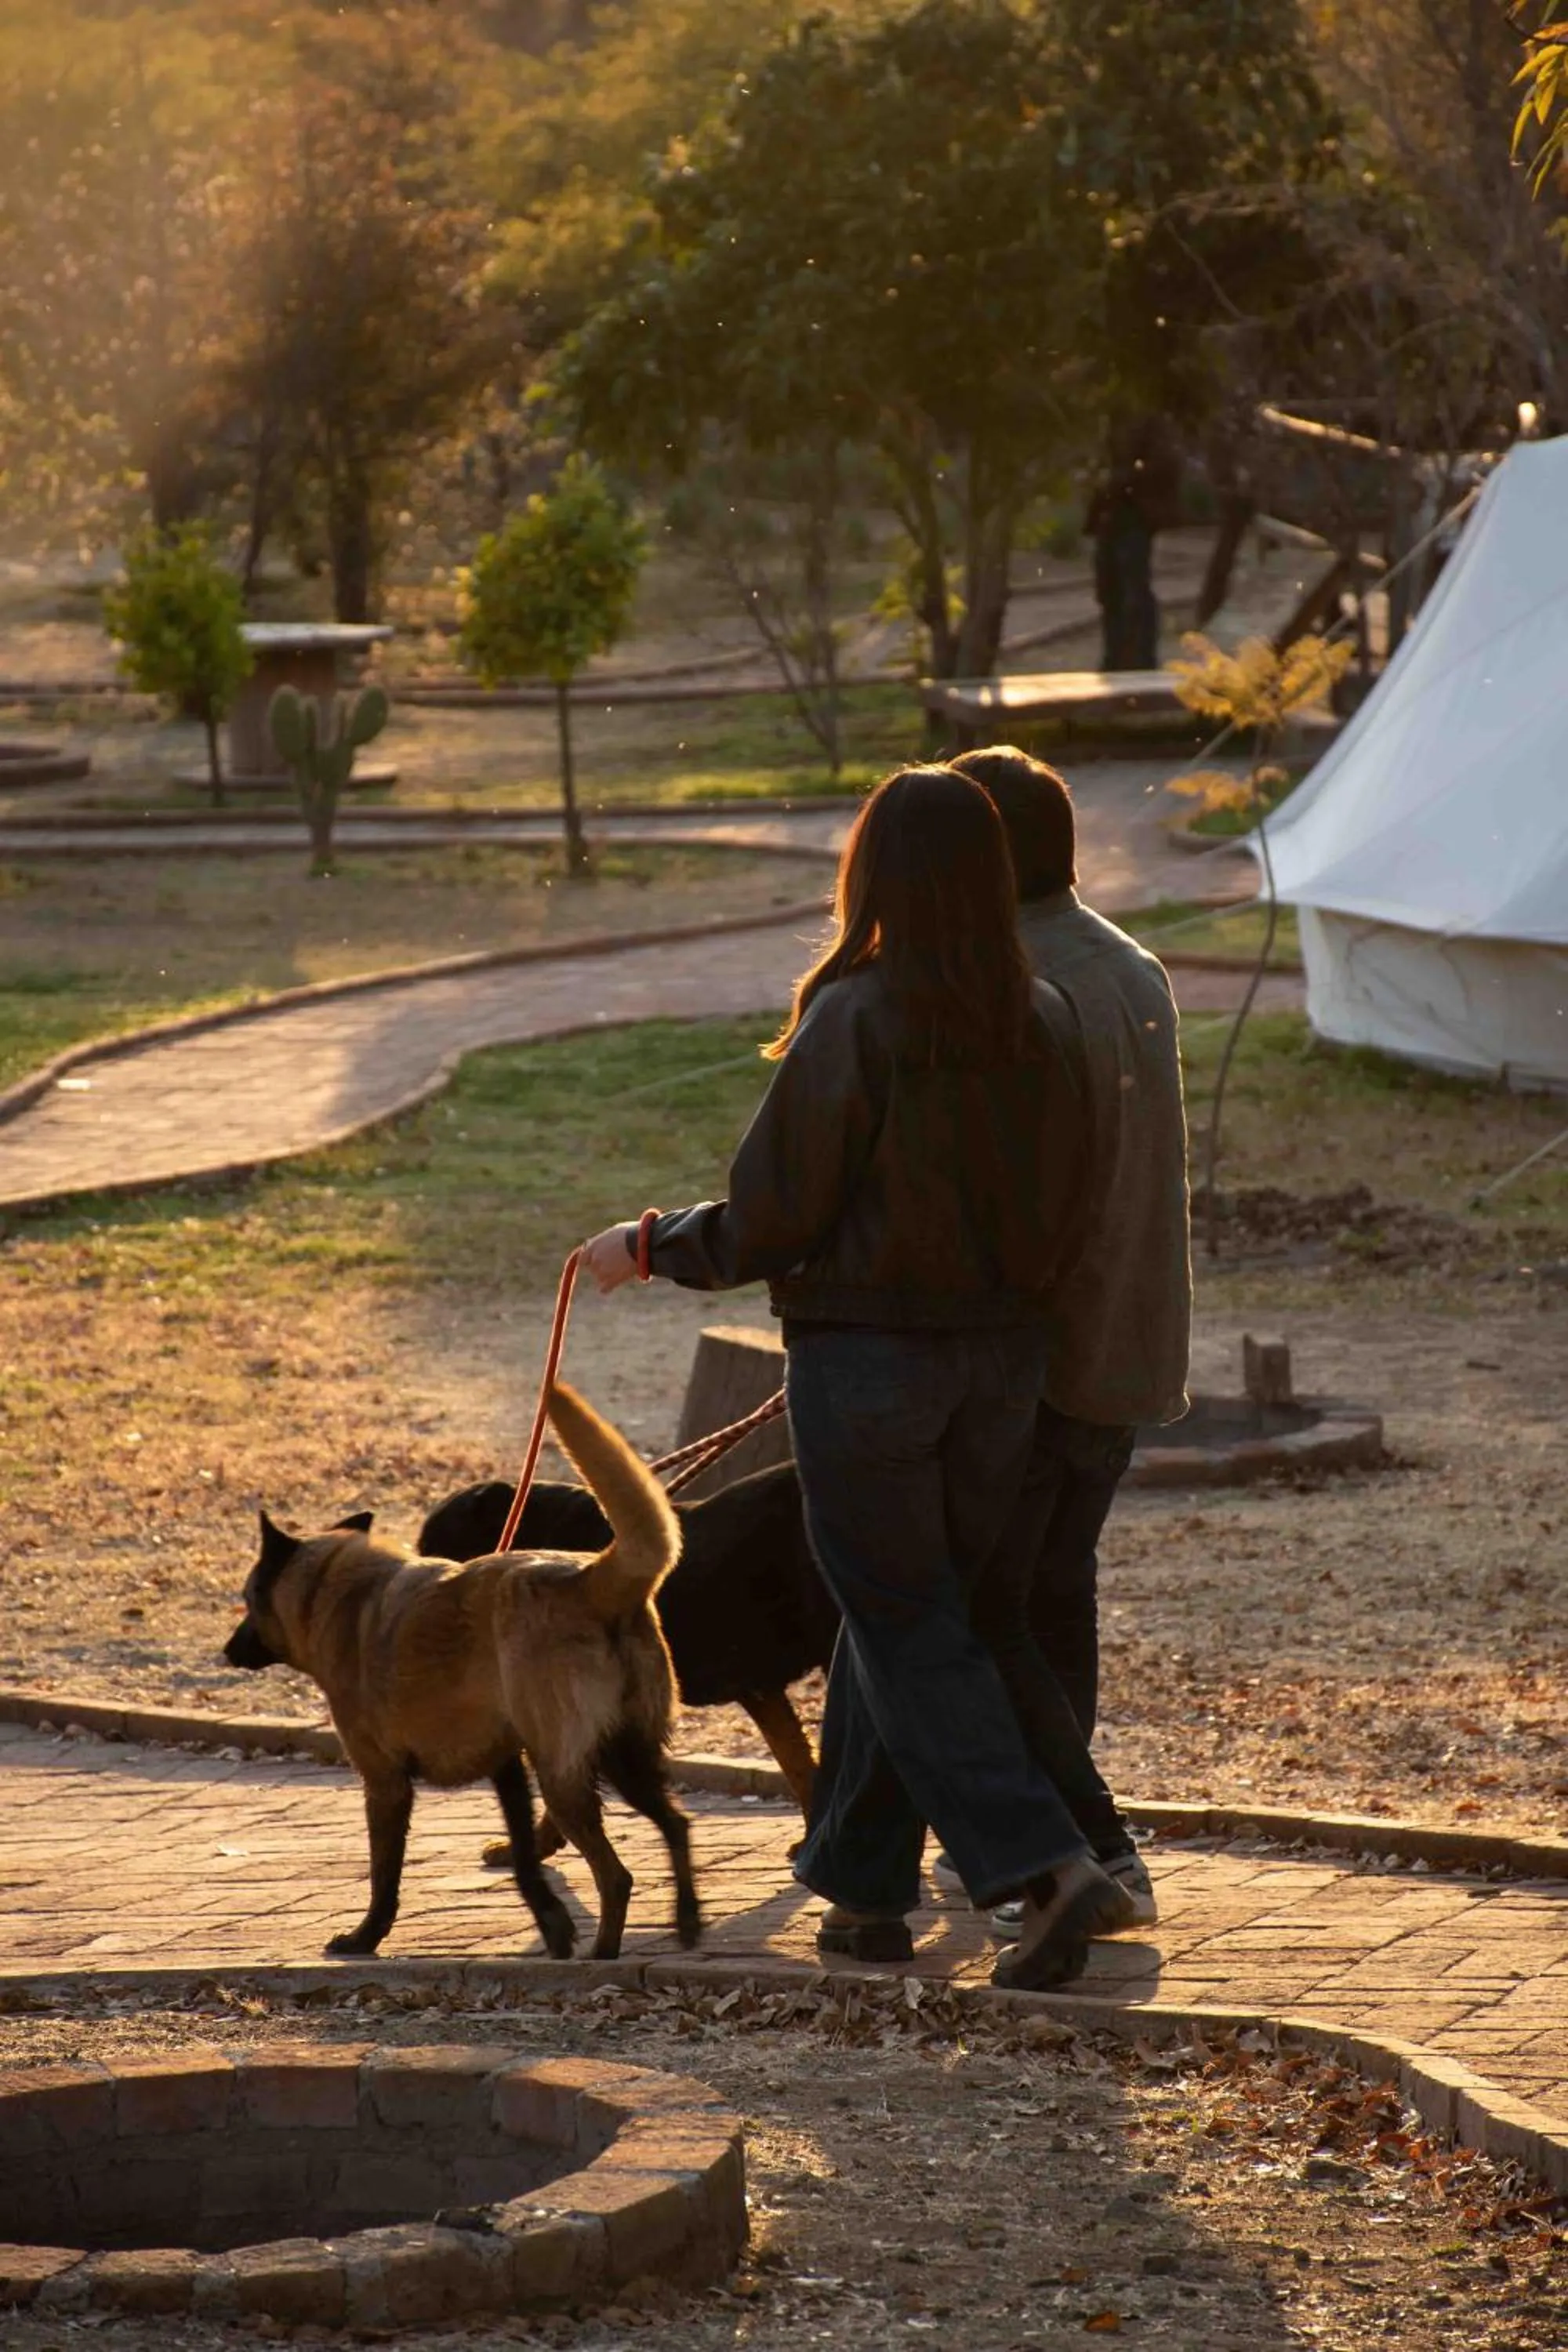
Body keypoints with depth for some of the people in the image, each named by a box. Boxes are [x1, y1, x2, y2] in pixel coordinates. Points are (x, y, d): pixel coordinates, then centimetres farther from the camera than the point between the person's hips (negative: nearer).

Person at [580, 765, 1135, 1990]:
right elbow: (1062, 1208, 4)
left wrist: (645, 1247, 2)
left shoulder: (853, 1024, -17)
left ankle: (1050, 1868, -13)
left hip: (864, 1357, -6)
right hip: (1003, 1358, 6)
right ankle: (867, 1889, 24)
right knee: (902, 1618, 18)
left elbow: (771, 1220, -14)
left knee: (909, 1632, 2)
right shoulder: (1045, 1022, -1)